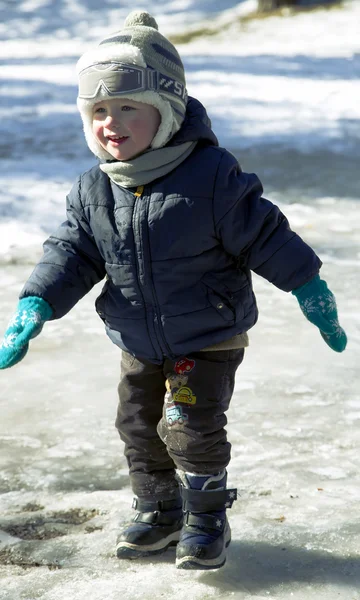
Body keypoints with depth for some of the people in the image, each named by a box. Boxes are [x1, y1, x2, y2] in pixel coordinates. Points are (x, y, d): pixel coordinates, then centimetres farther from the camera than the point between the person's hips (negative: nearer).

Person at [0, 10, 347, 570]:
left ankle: (207, 518, 11)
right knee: (139, 426, 13)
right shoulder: (93, 191, -5)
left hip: (209, 339, -5)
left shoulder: (212, 175, -20)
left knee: (190, 425, -11)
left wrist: (310, 291, -9)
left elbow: (265, 234, -14)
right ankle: (159, 512, 34)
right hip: (139, 344, 6)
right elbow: (71, 251, -1)